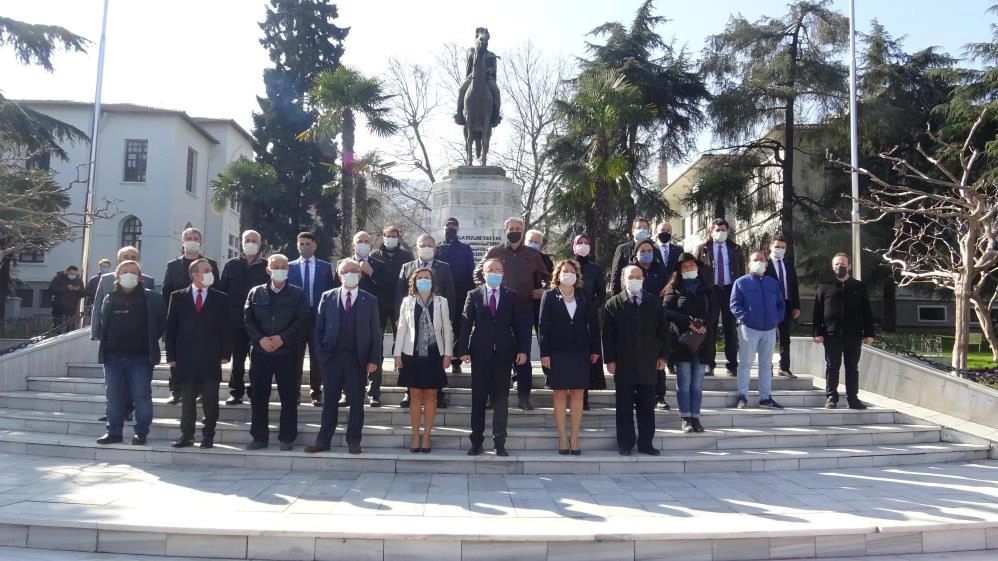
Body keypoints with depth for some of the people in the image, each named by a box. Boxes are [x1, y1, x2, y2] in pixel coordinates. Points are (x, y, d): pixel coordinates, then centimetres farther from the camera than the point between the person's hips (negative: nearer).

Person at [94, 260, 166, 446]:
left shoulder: (151, 298, 0)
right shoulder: (109, 299, 10)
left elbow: (162, 322, 4)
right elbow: (100, 323, 21)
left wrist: (150, 341, 2)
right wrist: (103, 340, 12)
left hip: (141, 357, -3)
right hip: (113, 356, 3)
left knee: (141, 396, -3)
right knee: (114, 397, 8)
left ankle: (141, 432, 6)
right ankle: (114, 432, 17)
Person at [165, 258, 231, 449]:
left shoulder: (220, 299, 5)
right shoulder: (178, 297, 6)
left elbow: (226, 329, 4)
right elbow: (171, 327, 5)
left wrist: (225, 354, -3)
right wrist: (171, 356, 0)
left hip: (211, 360, 0)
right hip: (185, 358, 1)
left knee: (210, 401, 3)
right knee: (187, 400, 8)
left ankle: (208, 435, 14)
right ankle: (186, 435, 17)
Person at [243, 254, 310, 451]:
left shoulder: (298, 294, 4)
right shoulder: (255, 293, 10)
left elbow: (302, 320, -3)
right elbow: (248, 318, 4)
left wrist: (283, 338, -13)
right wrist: (260, 339, -10)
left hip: (287, 352, -2)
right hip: (260, 352, 2)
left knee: (289, 397, 1)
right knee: (259, 396, 5)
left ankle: (287, 438, 11)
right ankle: (259, 437, 16)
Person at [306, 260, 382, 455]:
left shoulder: (369, 300, 4)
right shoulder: (327, 297, 7)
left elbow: (375, 333, 2)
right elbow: (319, 328, 7)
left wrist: (374, 359, -5)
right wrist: (322, 352, -2)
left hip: (357, 358, -1)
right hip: (332, 357, 1)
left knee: (356, 401, 3)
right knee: (330, 400, 8)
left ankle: (353, 441, 13)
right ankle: (324, 440, 16)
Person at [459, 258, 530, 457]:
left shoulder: (512, 297, 7)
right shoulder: (474, 295, 5)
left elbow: (520, 325, 5)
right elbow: (465, 323, 1)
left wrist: (523, 349, -4)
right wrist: (463, 350, -7)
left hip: (503, 354, 0)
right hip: (480, 353, 0)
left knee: (501, 399, 4)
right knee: (478, 399, 5)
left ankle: (499, 442, 11)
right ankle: (476, 441, 13)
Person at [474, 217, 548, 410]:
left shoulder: (533, 254, 11)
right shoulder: (494, 252, 7)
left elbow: (545, 277, 19)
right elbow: (478, 274, 14)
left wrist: (543, 290, 1)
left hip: (525, 309, 1)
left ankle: (523, 396, 7)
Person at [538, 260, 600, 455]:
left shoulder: (583, 297, 9)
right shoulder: (549, 296, 2)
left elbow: (593, 323, 9)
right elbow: (543, 325, -2)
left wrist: (595, 349, 4)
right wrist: (544, 353, -9)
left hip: (580, 352, 2)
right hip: (557, 352, -2)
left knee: (577, 395, 3)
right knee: (560, 395, 2)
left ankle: (574, 438, 11)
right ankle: (562, 438, 10)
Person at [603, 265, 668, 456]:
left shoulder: (654, 303, 6)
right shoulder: (613, 304, 0)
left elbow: (662, 331, 10)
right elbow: (608, 335, -1)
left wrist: (662, 355, 6)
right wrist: (610, 360, -6)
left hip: (648, 364, 2)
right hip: (623, 365, -2)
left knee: (647, 406, 7)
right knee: (624, 407, 4)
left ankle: (646, 443, 16)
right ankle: (625, 444, 13)